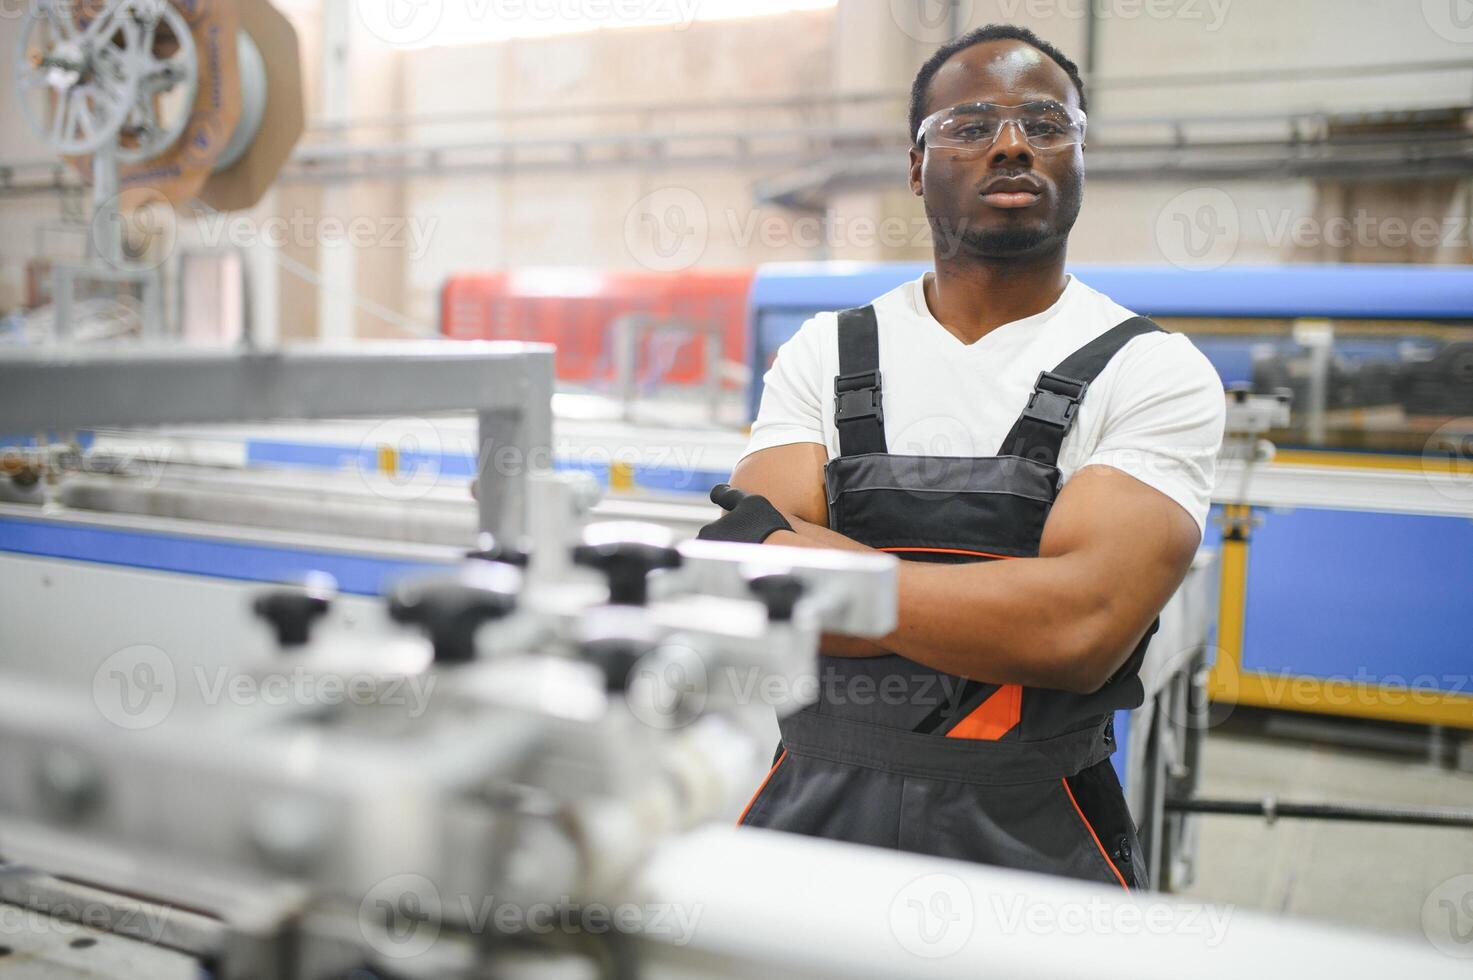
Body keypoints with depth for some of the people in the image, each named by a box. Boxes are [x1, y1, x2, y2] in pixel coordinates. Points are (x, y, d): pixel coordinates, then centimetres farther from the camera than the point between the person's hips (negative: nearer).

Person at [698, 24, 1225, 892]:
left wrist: (790, 551, -15)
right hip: (813, 815, 2)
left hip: (1031, 839, -1)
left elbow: (1081, 629, -17)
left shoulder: (1155, 373, -2)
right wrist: (1004, 615, -15)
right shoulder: (827, 354, 7)